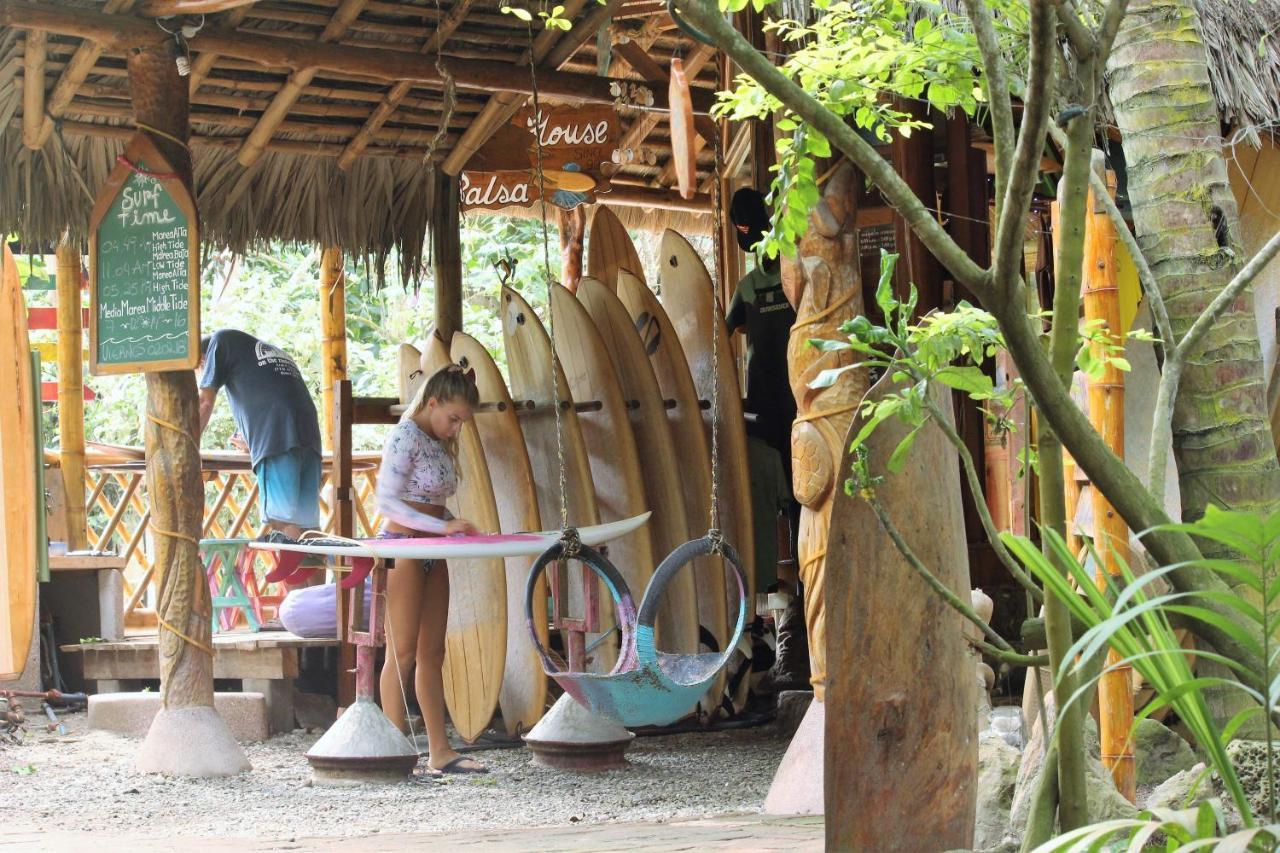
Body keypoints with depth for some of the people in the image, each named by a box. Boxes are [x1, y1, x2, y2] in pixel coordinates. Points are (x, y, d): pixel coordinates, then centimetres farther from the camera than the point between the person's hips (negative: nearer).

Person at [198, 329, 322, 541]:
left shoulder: (221, 340, 15)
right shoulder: (275, 351, 35)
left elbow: (205, 402, 15)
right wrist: (251, 441, 57)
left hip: (276, 441, -7)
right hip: (309, 436, 7)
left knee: (282, 523, -13)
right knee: (307, 523, 3)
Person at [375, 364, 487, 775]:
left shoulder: (440, 444, 14)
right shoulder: (406, 436, -12)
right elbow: (387, 501, -20)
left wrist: (455, 526, 3)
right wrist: (444, 526, -24)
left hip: (432, 554, 9)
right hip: (402, 548, -9)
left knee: (432, 653, 9)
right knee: (403, 653, -7)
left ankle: (440, 751, 11)